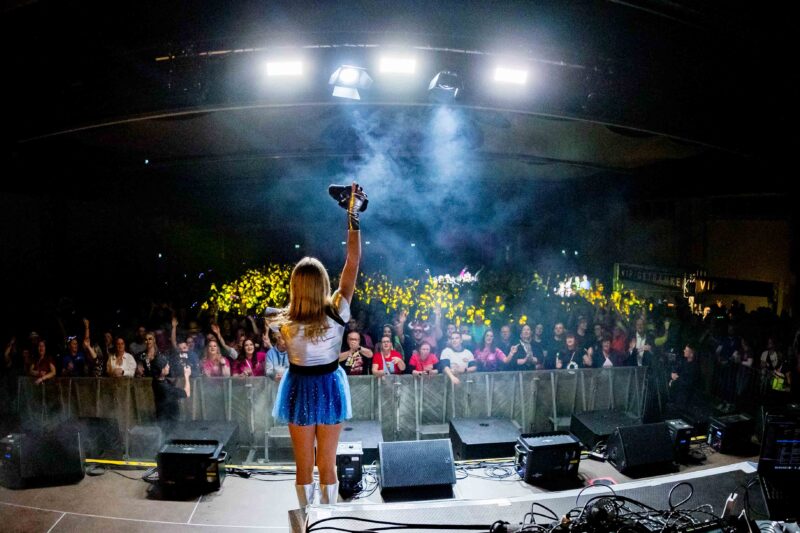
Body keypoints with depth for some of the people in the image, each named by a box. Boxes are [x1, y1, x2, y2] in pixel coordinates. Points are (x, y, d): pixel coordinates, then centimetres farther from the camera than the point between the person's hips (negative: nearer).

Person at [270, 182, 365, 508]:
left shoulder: (286, 323, -20)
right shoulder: (336, 314, -21)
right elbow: (353, 263, -20)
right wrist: (353, 218, -18)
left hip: (300, 388, -1)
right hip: (330, 387, 1)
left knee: (304, 467, 15)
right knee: (328, 465, 15)